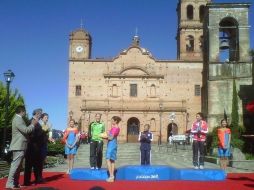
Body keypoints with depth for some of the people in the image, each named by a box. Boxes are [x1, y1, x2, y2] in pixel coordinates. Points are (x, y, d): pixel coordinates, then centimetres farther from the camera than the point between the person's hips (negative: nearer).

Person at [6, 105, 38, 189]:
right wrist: (33, 124, -11)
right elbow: (25, 130, -23)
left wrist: (32, 124, 15)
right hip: (19, 147, -11)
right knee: (15, 165, -10)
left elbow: (24, 130, 21)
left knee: (18, 166, 13)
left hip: (19, 146, 11)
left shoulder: (19, 119, 18)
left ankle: (15, 183, 18)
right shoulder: (17, 119, -15)